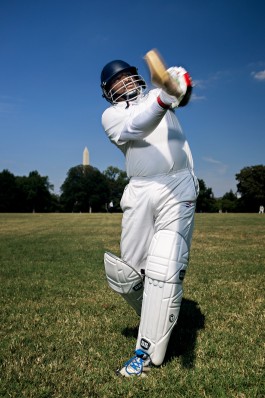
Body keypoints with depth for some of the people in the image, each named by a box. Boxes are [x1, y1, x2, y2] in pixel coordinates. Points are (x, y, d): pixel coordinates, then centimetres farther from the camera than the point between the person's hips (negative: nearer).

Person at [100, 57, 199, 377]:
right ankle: (157, 319, 33)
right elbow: (135, 129, -12)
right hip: (140, 194, 1)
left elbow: (181, 97, -3)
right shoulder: (110, 115, 11)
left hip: (178, 190, -1)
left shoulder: (156, 94, 20)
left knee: (164, 272, -9)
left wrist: (182, 83, -27)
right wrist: (163, 101, -30)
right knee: (126, 275, 4)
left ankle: (148, 354, 3)